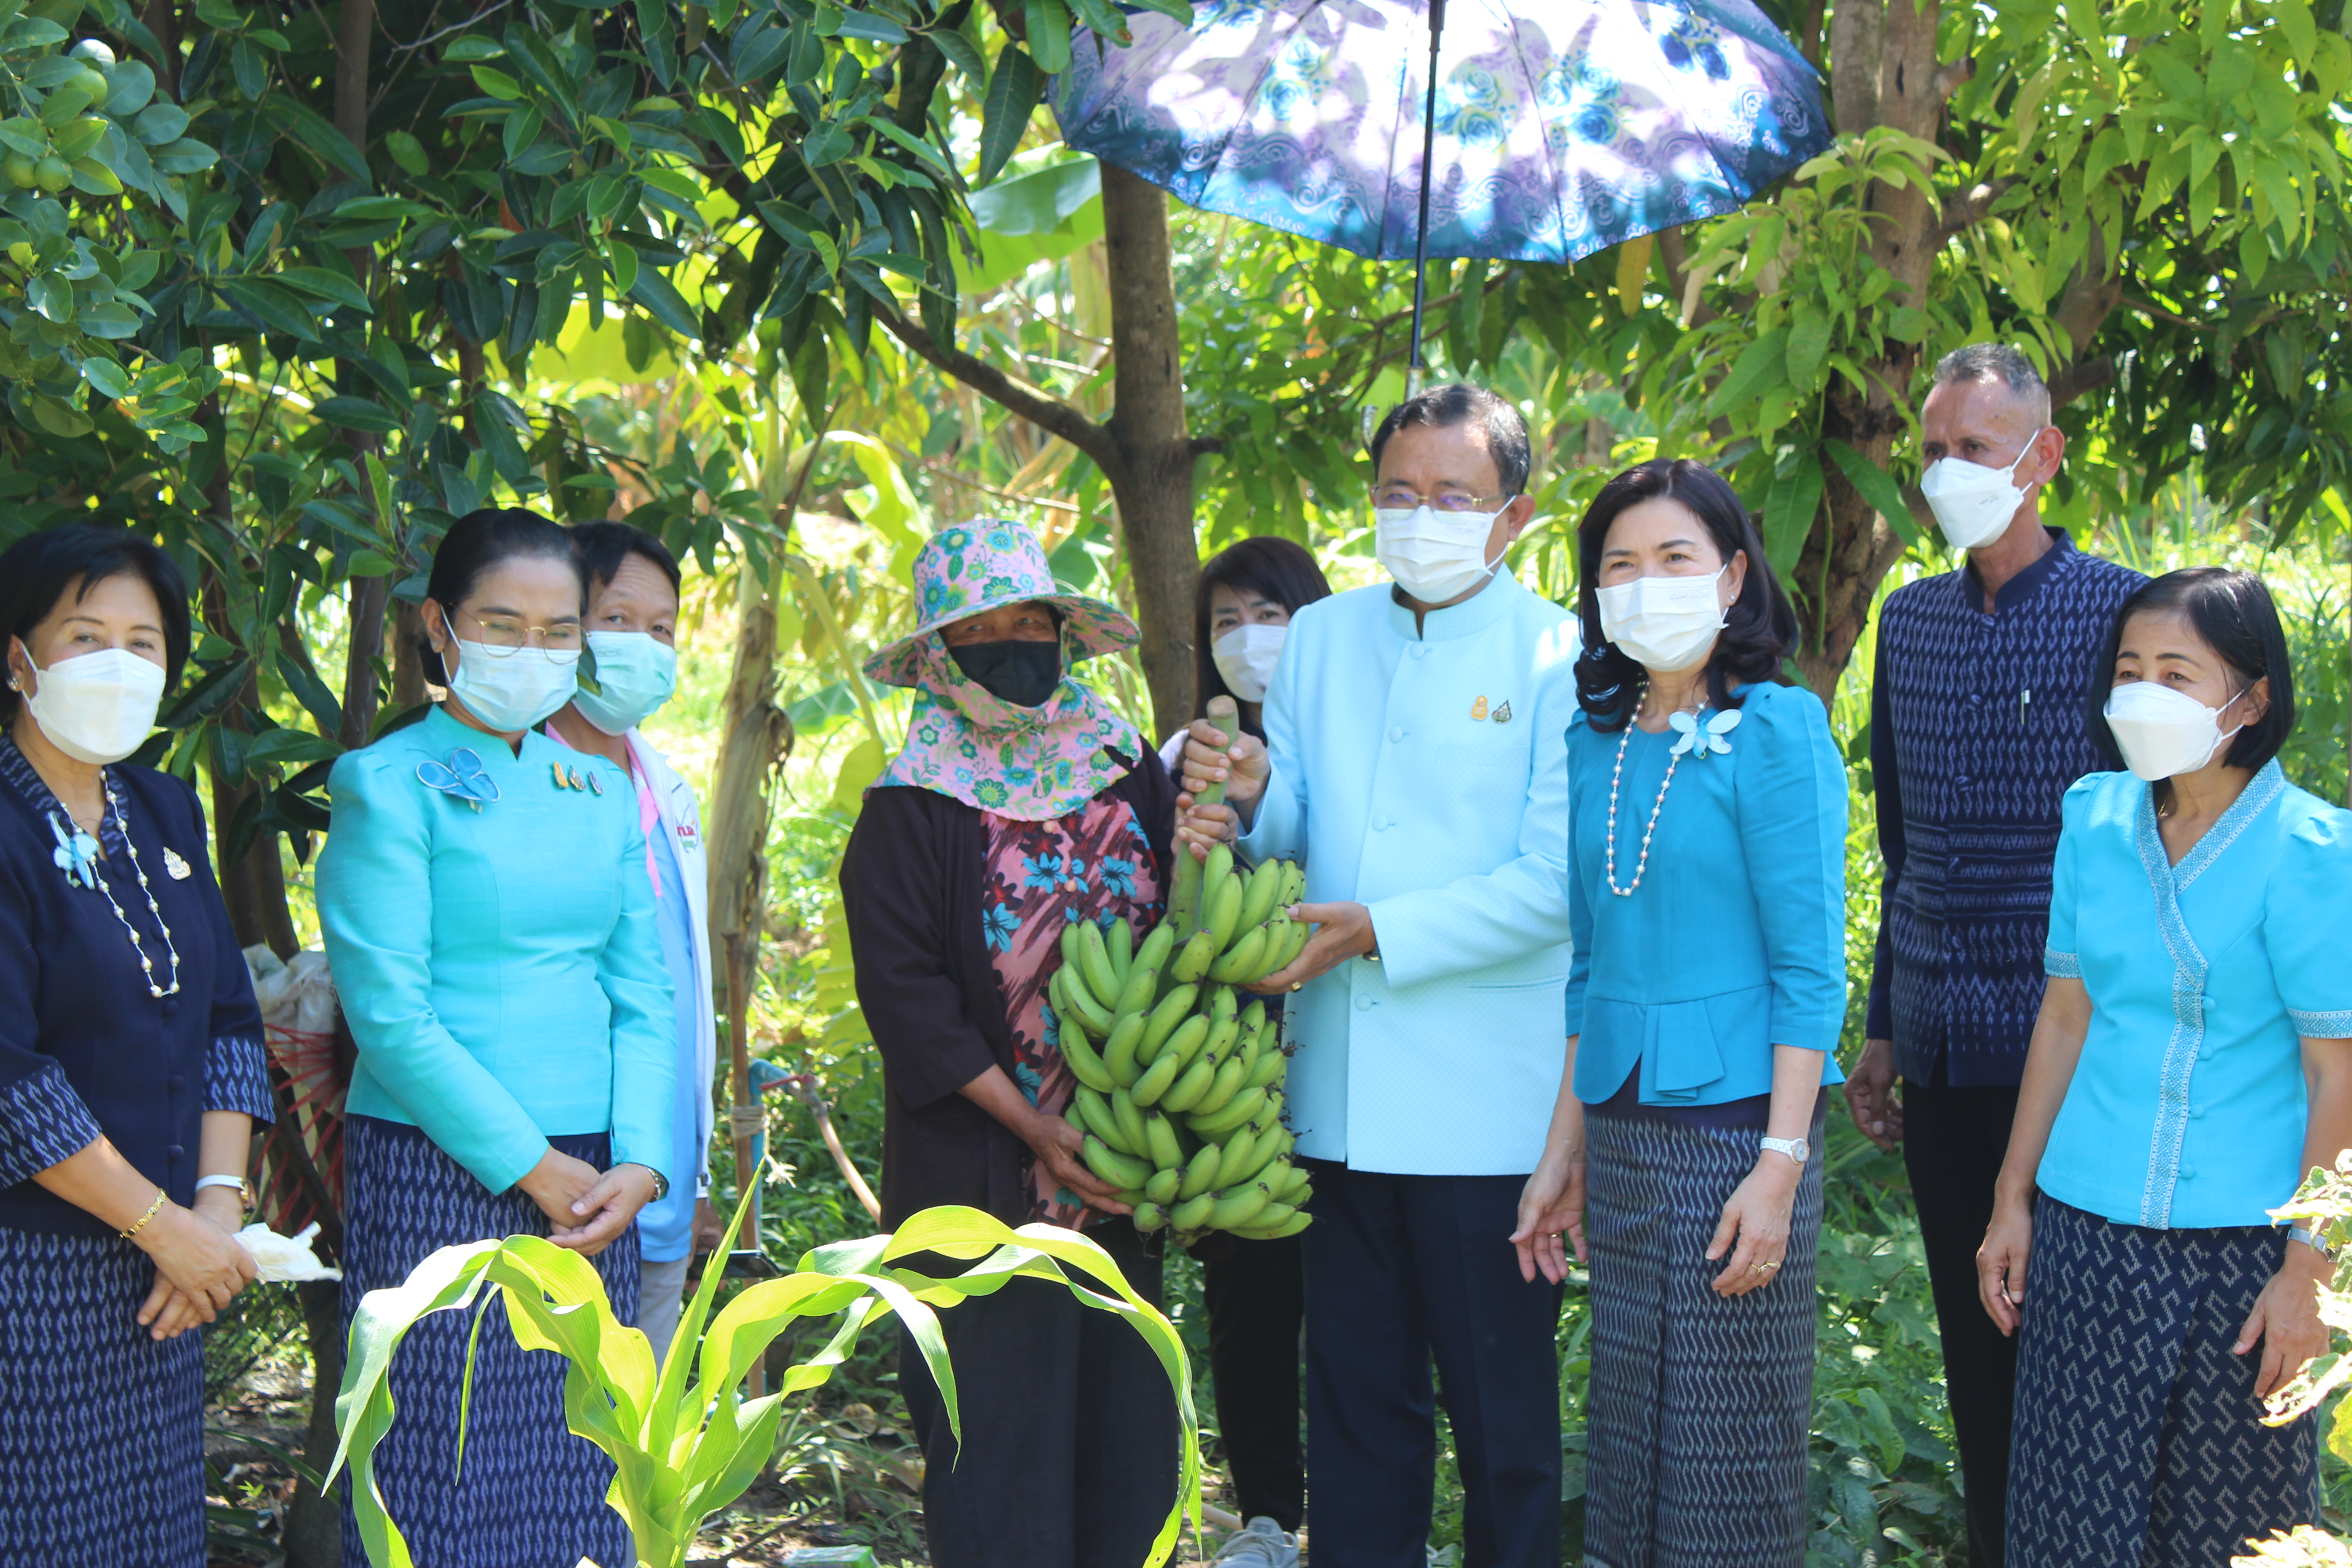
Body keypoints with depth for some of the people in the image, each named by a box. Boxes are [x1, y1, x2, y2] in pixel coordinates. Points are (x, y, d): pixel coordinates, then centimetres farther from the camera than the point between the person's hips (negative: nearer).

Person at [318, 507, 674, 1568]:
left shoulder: (601, 791, 13)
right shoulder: (391, 786, -4)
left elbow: (641, 996, 10)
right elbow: (389, 1012, -11)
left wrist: (638, 1165, -5)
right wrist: (535, 1168, -12)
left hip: (592, 1186, 5)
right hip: (439, 1174, -5)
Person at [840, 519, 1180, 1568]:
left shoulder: (1128, 775, 9)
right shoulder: (909, 812, -4)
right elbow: (906, 998, -9)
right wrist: (1034, 1128, -13)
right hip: (984, 1183, -4)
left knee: (1125, 1411, 8)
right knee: (996, 1431, -1)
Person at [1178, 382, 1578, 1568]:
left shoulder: (1560, 657, -5)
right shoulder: (1320, 638, 11)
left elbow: (1557, 880, -12)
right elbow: (1292, 830, 12)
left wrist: (1381, 931, -17)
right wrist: (1245, 800, -11)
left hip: (1485, 1103, -5)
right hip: (1342, 1097, 5)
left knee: (1501, 1404, 4)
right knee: (1354, 1396, 14)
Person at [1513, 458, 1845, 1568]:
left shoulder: (1777, 732, -8)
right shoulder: (1596, 738, 10)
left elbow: (1809, 968, -11)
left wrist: (1782, 1166, -17)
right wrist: (1565, 1149, 11)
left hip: (1737, 1123, -6)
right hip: (1622, 1130, 6)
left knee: (1732, 1439, 1)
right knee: (1627, 1428, 12)